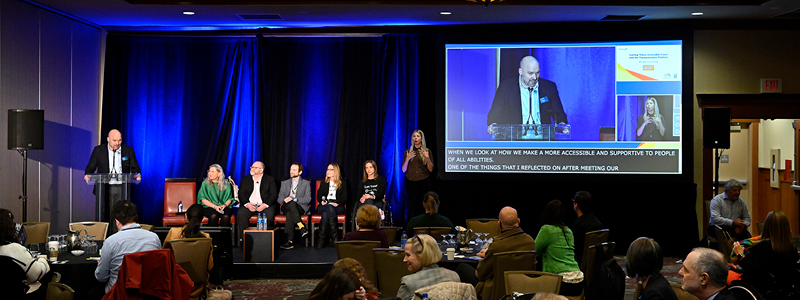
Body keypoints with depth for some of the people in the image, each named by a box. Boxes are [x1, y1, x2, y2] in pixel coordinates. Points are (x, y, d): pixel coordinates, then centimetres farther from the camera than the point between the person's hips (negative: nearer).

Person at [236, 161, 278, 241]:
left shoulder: (270, 180, 10)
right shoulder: (245, 179, 17)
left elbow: (273, 195, 1)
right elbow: (241, 194, 8)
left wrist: (265, 205, -16)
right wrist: (247, 204, -12)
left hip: (265, 205, -2)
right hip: (249, 205, 2)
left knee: (269, 215, -33)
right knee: (240, 214, -28)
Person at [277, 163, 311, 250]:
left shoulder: (306, 183, 16)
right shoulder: (285, 183, 25)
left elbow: (308, 199, 2)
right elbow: (279, 198, 14)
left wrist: (295, 199, -14)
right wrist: (285, 200, -11)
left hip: (300, 207, -2)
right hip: (286, 206, 2)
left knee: (289, 213, -39)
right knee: (291, 204, -38)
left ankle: (290, 241, -42)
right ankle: (302, 227, -47)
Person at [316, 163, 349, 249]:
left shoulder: (342, 183, 16)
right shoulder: (323, 183, 25)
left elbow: (345, 199, 6)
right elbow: (318, 196, 15)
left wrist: (337, 203, -14)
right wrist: (322, 201, -9)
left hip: (337, 207, -2)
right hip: (324, 206, 2)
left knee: (325, 213, -36)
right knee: (329, 208, -37)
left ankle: (322, 239, -38)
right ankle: (335, 237, -41)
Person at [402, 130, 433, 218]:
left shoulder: (427, 151, 6)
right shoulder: (408, 152, 8)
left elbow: (431, 169, 1)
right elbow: (403, 170, 6)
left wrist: (427, 158, -14)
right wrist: (407, 159, -10)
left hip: (423, 182, -1)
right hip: (410, 182, 1)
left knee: (422, 206, -7)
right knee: (412, 206, -4)